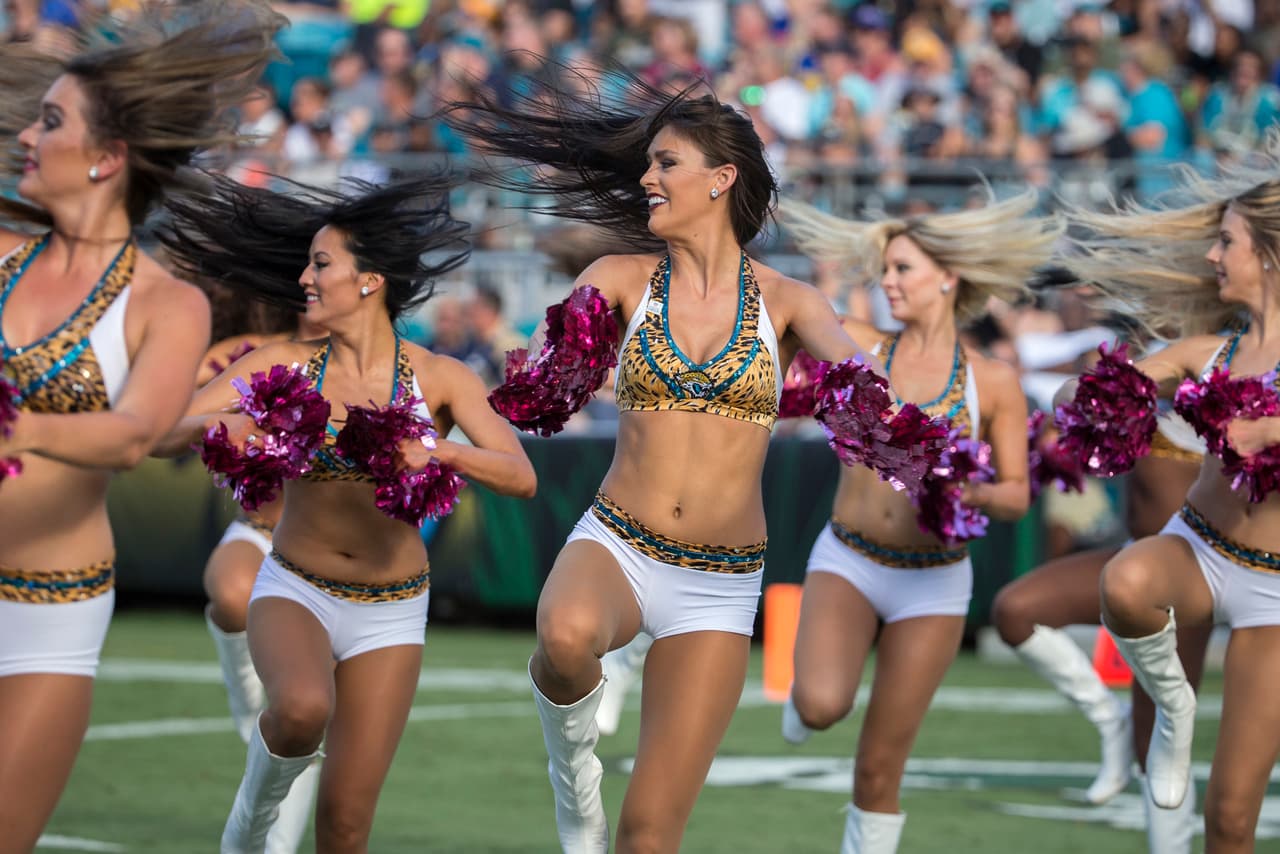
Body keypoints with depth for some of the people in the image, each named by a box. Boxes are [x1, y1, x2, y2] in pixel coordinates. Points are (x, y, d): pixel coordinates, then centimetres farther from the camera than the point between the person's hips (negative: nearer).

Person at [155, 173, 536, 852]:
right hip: (295, 590, -1)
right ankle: (258, 799, -2)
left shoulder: (438, 380, -9)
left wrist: (441, 452, -36)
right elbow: (161, 433, -12)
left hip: (390, 612, 1)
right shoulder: (285, 364, -7)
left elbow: (521, 477, -19)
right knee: (303, 708, -35)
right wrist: (215, 426, -34)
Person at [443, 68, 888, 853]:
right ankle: (571, 743, -4)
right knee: (569, 634, -38)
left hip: (721, 586, 0)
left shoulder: (784, 302, 1)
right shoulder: (626, 278, 3)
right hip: (616, 545, 0)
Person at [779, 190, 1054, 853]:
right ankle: (807, 686, 11)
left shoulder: (993, 382, -4)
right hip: (846, 565, 1)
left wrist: (967, 494, -22)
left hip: (932, 582, -1)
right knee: (822, 708, -27)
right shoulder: (862, 348, -1)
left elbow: (1017, 496, -1)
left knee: (878, 771, 0)